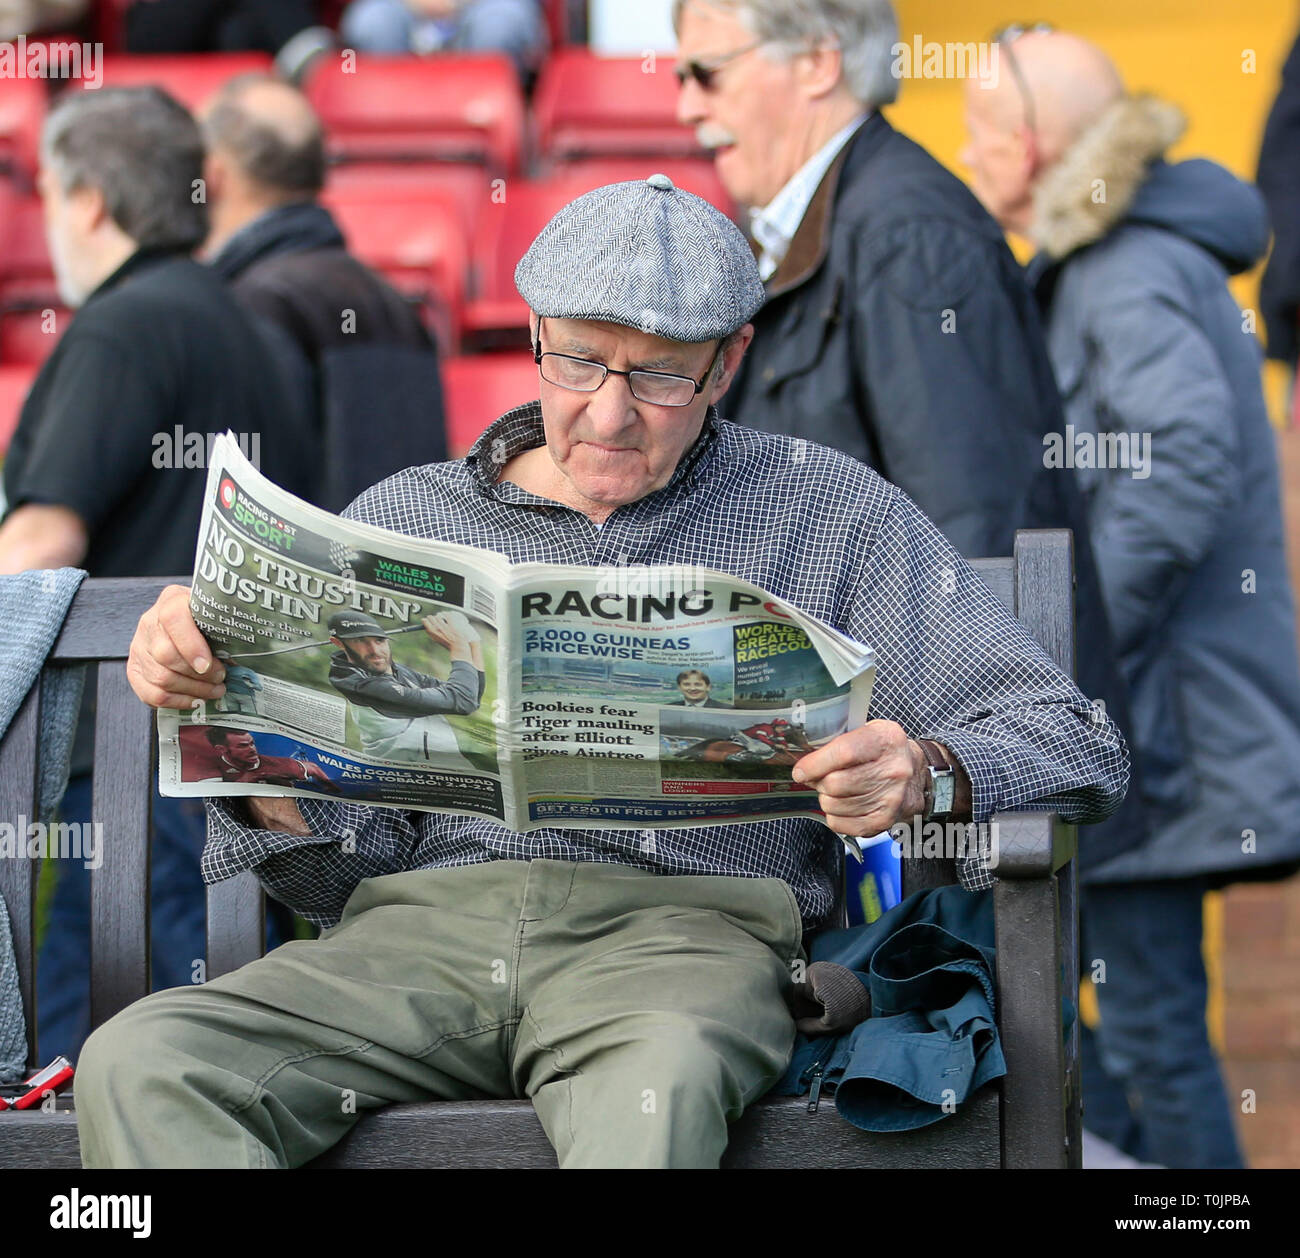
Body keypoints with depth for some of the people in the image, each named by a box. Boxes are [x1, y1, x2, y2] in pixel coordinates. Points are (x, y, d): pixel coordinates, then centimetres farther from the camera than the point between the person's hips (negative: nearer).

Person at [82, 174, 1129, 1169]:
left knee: (659, 1080, -42)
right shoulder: (403, 520, 21)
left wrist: (926, 776, -17)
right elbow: (343, 861, 15)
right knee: (137, 1063, -29)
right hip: (425, 922, 3)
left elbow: (1076, 744, 6)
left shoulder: (829, 513, 15)